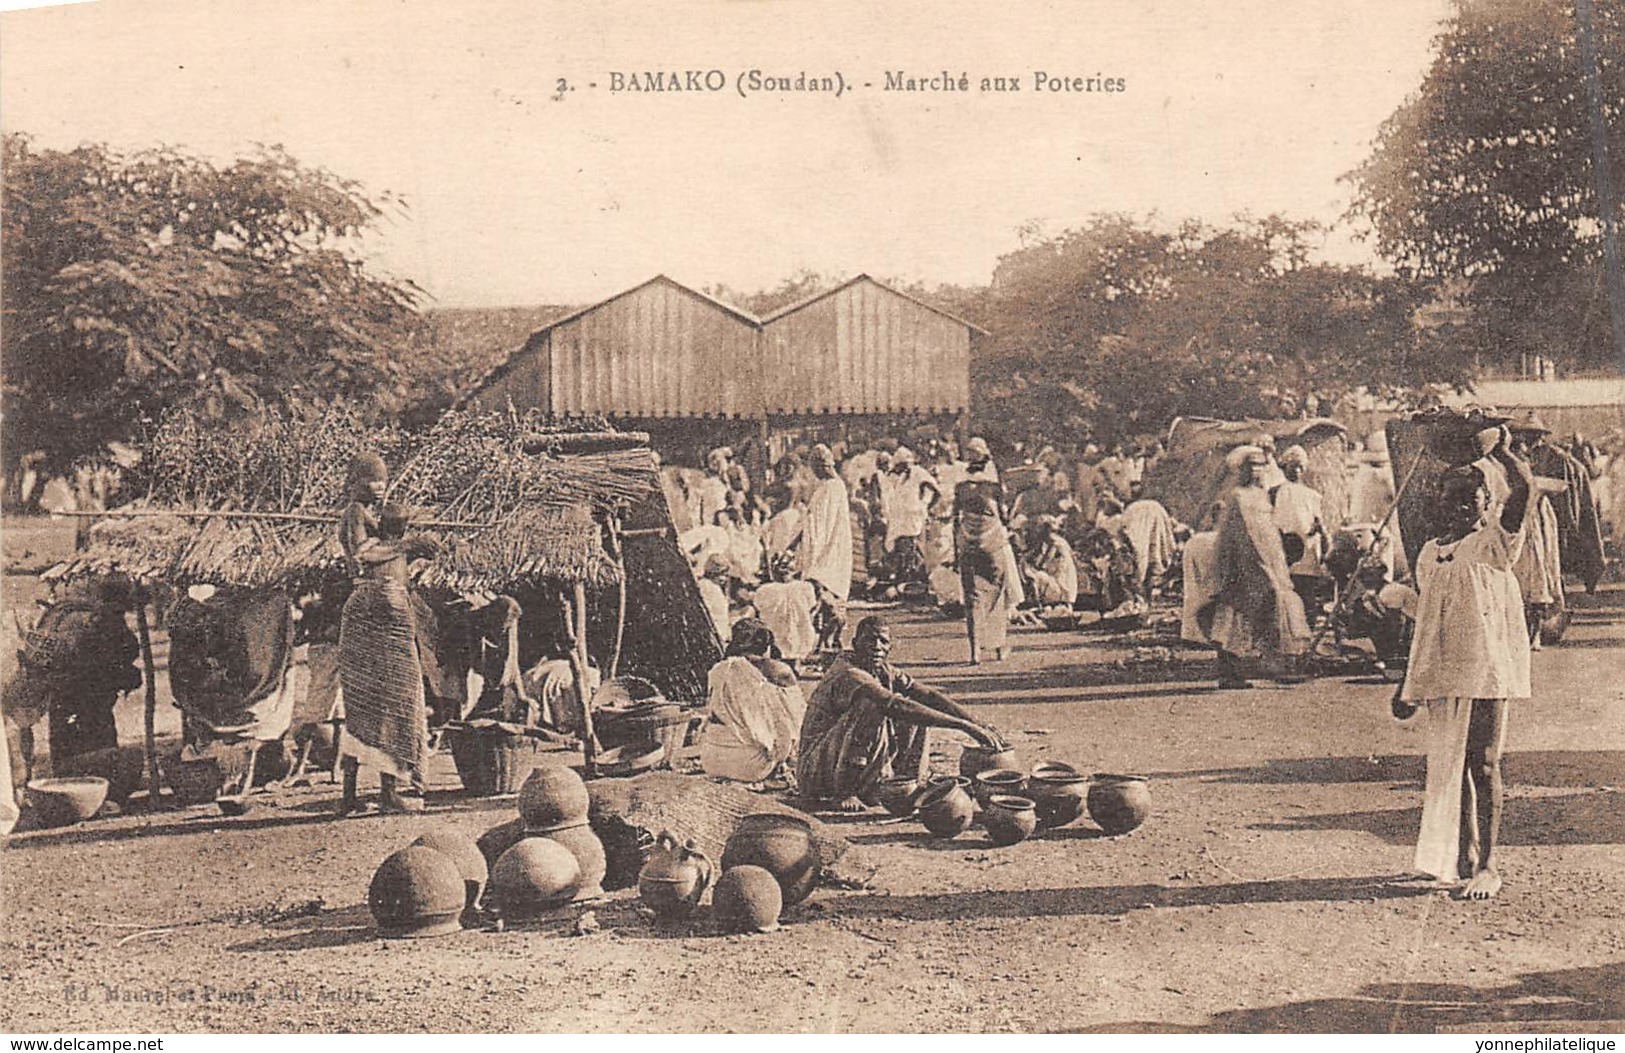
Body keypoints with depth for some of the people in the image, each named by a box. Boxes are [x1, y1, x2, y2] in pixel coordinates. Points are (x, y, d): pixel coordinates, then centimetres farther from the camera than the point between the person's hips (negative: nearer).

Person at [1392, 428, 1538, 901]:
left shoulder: (1494, 541, 0)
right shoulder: (1429, 553, 14)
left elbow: (1525, 488, -19)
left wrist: (1500, 452, -5)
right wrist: (1407, 684, 18)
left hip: (1485, 669, -5)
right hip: (1440, 675, 5)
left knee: (1482, 764, -3)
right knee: (1448, 765, 10)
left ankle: (1487, 865, 5)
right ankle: (1462, 856, 22)